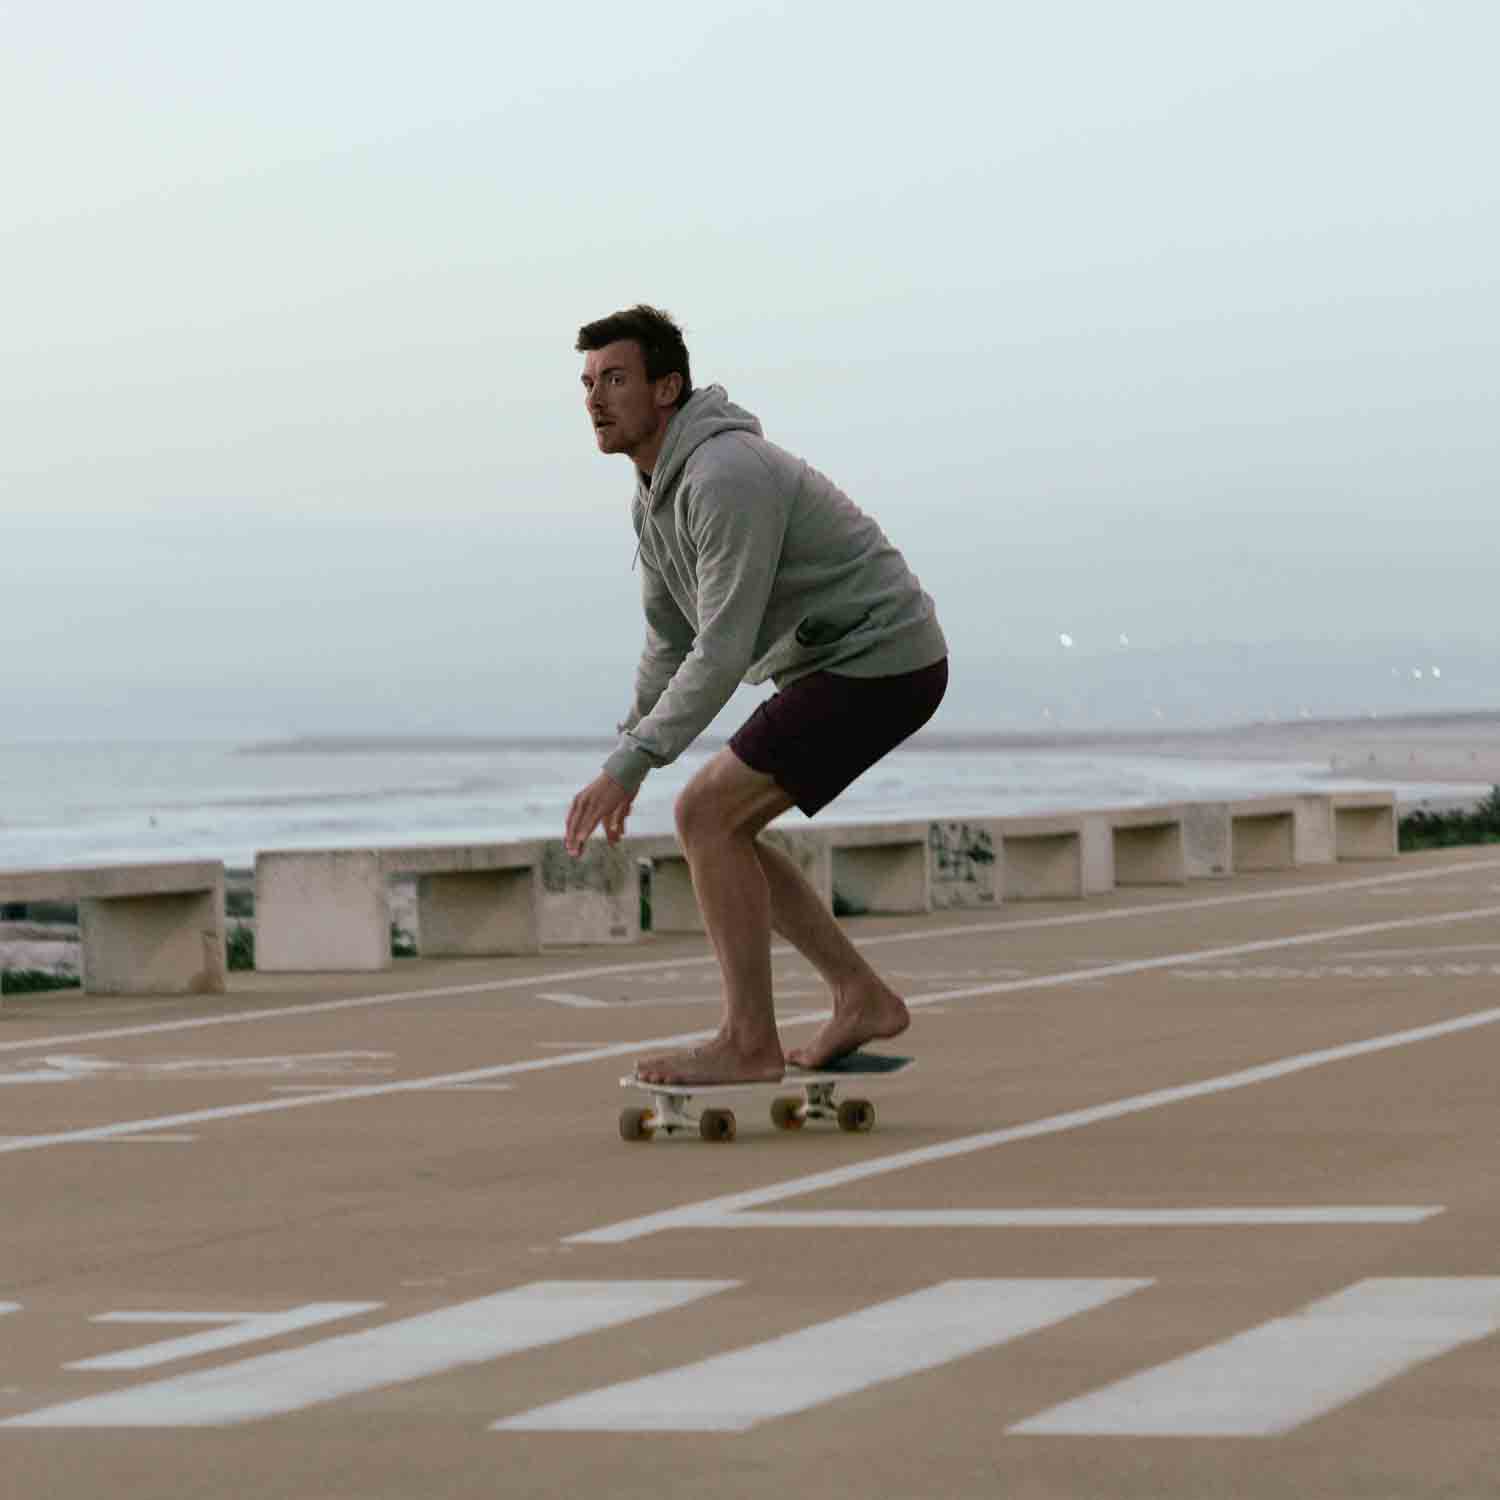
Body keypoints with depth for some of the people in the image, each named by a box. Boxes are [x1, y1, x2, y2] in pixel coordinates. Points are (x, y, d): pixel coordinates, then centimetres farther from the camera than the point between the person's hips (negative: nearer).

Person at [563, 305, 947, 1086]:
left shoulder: (725, 479, -24)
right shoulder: (657, 493, 9)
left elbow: (724, 653, -27)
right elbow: (671, 641, 18)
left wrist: (626, 766, -27)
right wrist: (626, 764, 12)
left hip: (879, 664, -10)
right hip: (839, 667, 10)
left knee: (707, 815, -14)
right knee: (720, 830, 10)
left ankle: (748, 1043, -8)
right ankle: (863, 1000, 15)